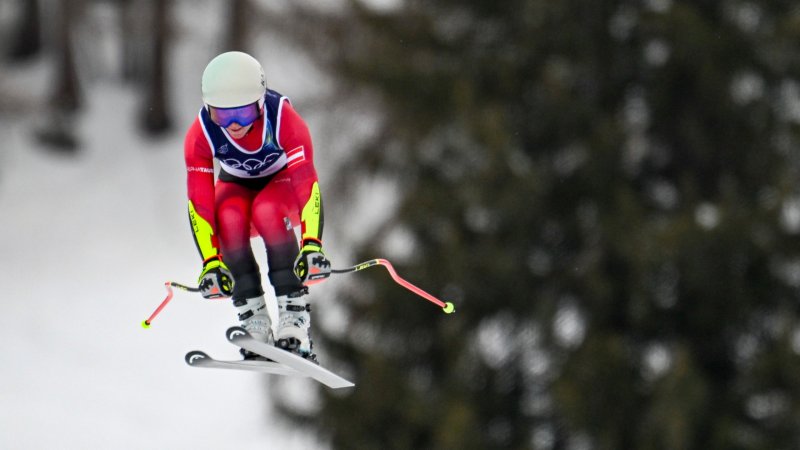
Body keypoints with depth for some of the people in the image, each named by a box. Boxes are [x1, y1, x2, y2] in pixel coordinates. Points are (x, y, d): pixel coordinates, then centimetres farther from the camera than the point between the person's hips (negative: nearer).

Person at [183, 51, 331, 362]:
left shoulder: (283, 118, -34)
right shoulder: (201, 134, -27)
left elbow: (307, 182, -41)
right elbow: (199, 202, -27)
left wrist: (312, 244, -53)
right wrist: (211, 262, -36)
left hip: (283, 179, -2)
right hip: (236, 184, 2)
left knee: (267, 212, -36)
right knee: (228, 217, -33)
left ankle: (294, 321, -37)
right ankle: (254, 323, -30)